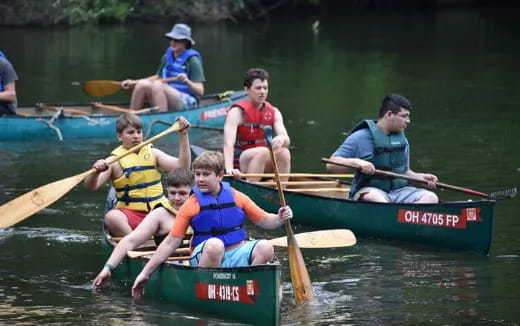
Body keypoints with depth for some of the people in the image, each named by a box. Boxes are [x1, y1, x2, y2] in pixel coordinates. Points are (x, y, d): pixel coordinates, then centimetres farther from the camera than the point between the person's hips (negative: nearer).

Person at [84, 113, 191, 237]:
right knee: (112, 217, -35)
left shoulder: (152, 153, 12)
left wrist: (183, 135, -5)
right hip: (130, 213, -3)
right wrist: (96, 171, -31)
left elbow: (182, 166, 2)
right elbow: (91, 186, -9)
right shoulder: (114, 160, 2)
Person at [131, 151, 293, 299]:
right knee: (214, 244, -37)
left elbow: (264, 220, 12)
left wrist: (280, 218, -12)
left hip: (235, 256, 3)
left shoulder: (236, 197, 7)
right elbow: (170, 243, 0)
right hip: (204, 257, -3)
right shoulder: (191, 206, 0)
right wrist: (145, 273, -4)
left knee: (265, 247, -24)